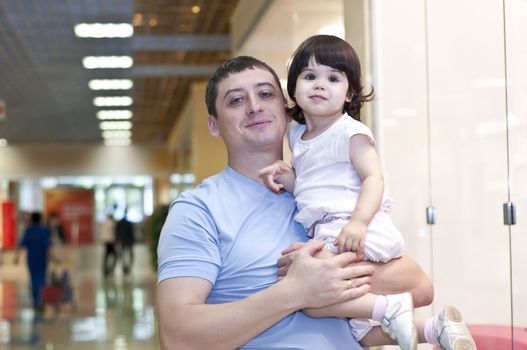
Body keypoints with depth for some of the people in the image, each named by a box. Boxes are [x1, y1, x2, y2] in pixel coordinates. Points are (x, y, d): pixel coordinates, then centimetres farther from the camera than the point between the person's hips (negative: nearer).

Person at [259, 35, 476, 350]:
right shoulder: (298, 136, 16)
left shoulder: (350, 132, -7)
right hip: (325, 234, 9)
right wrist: (286, 176, 2)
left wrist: (358, 222, -32)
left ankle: (391, 308, -20)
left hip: (353, 231, -9)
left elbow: (373, 178, -17)